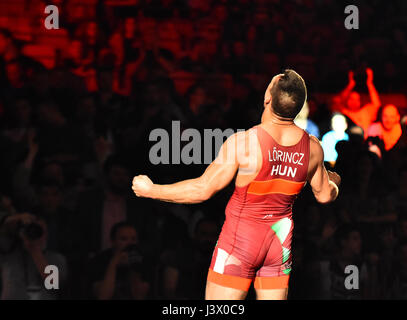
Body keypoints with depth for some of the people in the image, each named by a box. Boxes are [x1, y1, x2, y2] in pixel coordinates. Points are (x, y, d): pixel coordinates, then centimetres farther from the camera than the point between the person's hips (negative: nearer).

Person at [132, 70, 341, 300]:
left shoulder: (243, 142, -21)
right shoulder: (313, 147, -6)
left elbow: (203, 189, -16)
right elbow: (325, 195, 10)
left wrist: (151, 190, -4)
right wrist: (334, 183, 35)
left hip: (241, 239, -5)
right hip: (280, 242, 5)